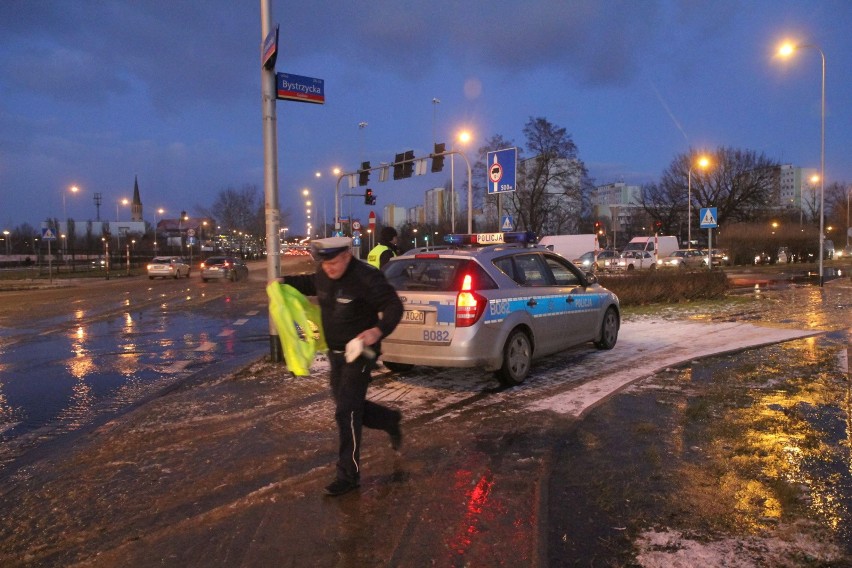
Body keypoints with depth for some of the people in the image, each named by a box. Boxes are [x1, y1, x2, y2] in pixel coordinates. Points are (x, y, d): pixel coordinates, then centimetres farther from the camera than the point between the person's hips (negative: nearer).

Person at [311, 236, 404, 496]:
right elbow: (311, 284, 25)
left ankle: (349, 475, 5)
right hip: (336, 352, 8)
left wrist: (378, 330, -40)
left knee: (346, 412, -7)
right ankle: (391, 420, 41)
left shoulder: (366, 278, -23)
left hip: (359, 352, -8)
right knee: (348, 407, 16)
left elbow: (394, 307, -23)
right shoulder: (322, 276, 0)